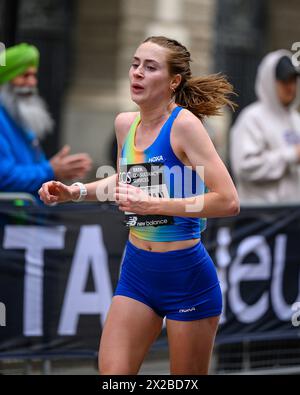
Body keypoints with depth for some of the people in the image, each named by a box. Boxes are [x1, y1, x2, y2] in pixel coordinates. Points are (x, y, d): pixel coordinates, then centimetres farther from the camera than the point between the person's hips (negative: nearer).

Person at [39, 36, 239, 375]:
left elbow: (228, 201, -24)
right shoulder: (125, 123, 4)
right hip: (136, 270, 6)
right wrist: (73, 192, 11)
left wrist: (152, 204, -26)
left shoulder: (184, 123, -16)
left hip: (187, 274, -6)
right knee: (111, 374, 0)